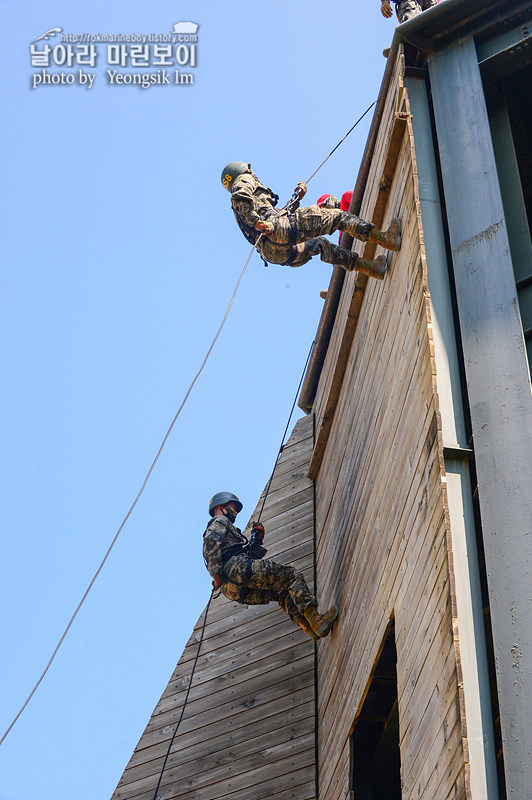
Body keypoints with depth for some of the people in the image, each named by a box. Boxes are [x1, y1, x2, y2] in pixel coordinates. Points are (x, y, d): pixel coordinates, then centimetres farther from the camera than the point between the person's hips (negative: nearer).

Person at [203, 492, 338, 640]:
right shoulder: (219, 522, 13)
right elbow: (210, 541, -12)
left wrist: (257, 539, 26)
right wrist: (216, 573, -20)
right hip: (237, 568, -10)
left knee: (282, 592, 14)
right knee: (293, 576, -9)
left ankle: (309, 628, -8)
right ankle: (314, 620, -27)